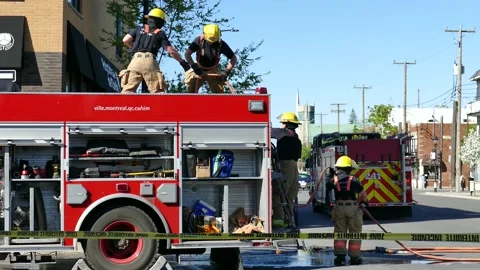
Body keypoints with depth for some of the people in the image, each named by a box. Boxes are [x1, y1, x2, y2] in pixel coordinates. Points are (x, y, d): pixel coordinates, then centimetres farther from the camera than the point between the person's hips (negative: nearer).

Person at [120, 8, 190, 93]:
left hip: (136, 60, 2)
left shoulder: (139, 28, 23)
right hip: (149, 61, -2)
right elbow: (171, 51, 9)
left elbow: (126, 40, 11)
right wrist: (182, 62, 19)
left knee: (128, 89, -1)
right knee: (157, 91, 2)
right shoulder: (160, 33, 16)